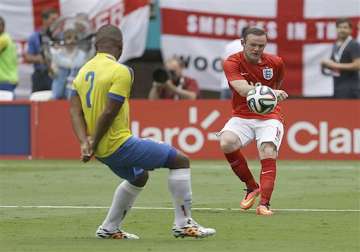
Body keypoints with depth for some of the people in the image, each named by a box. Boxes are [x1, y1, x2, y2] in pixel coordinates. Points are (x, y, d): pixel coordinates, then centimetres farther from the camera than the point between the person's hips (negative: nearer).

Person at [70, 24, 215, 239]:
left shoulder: (84, 71, 10)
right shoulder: (121, 72, -15)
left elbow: (75, 110, 2)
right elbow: (109, 113, -21)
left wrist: (85, 143, -8)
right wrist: (94, 145, -12)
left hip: (102, 149, 9)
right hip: (118, 144, -9)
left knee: (139, 177, 33)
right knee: (180, 161, 1)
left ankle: (109, 229, 33)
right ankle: (183, 224, 3)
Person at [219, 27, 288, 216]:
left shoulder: (275, 63, -2)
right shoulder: (232, 63, -11)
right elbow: (243, 89, -29)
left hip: (269, 117, 0)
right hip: (242, 116, 0)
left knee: (268, 152, -25)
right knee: (226, 142, -28)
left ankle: (264, 204, -26)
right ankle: (251, 187, -7)